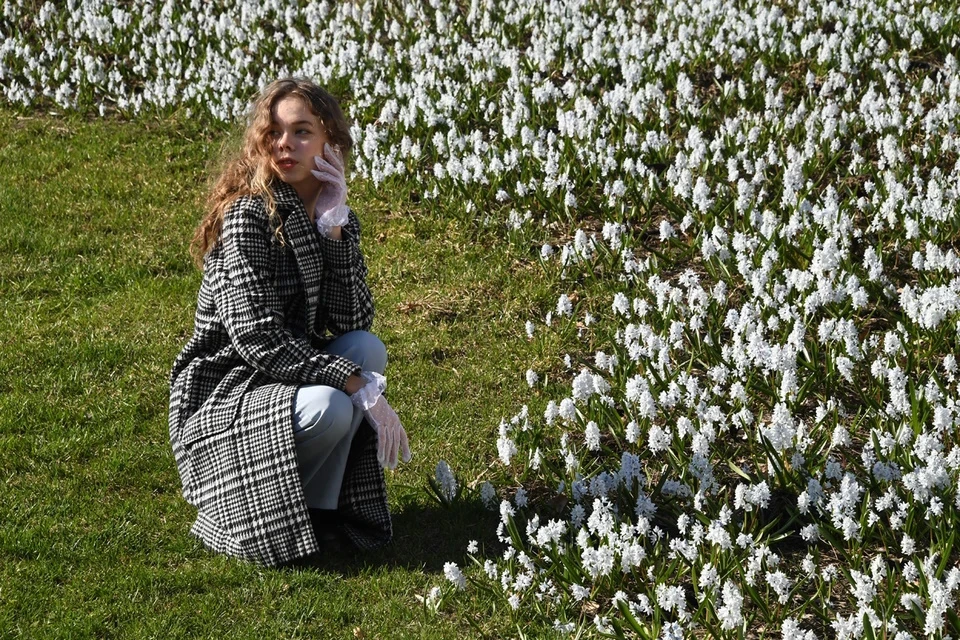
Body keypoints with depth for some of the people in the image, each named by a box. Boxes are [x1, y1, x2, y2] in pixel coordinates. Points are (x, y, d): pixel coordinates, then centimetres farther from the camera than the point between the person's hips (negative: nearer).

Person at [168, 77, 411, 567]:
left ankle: (319, 499, -5)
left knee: (368, 349, -19)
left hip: (289, 376, 7)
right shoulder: (248, 216, -19)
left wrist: (333, 223, -18)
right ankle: (238, 496, -5)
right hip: (220, 394, -7)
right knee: (327, 409, -32)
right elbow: (259, 341, -26)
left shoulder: (334, 217, 2)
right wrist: (363, 390, -28)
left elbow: (351, 322, -10)